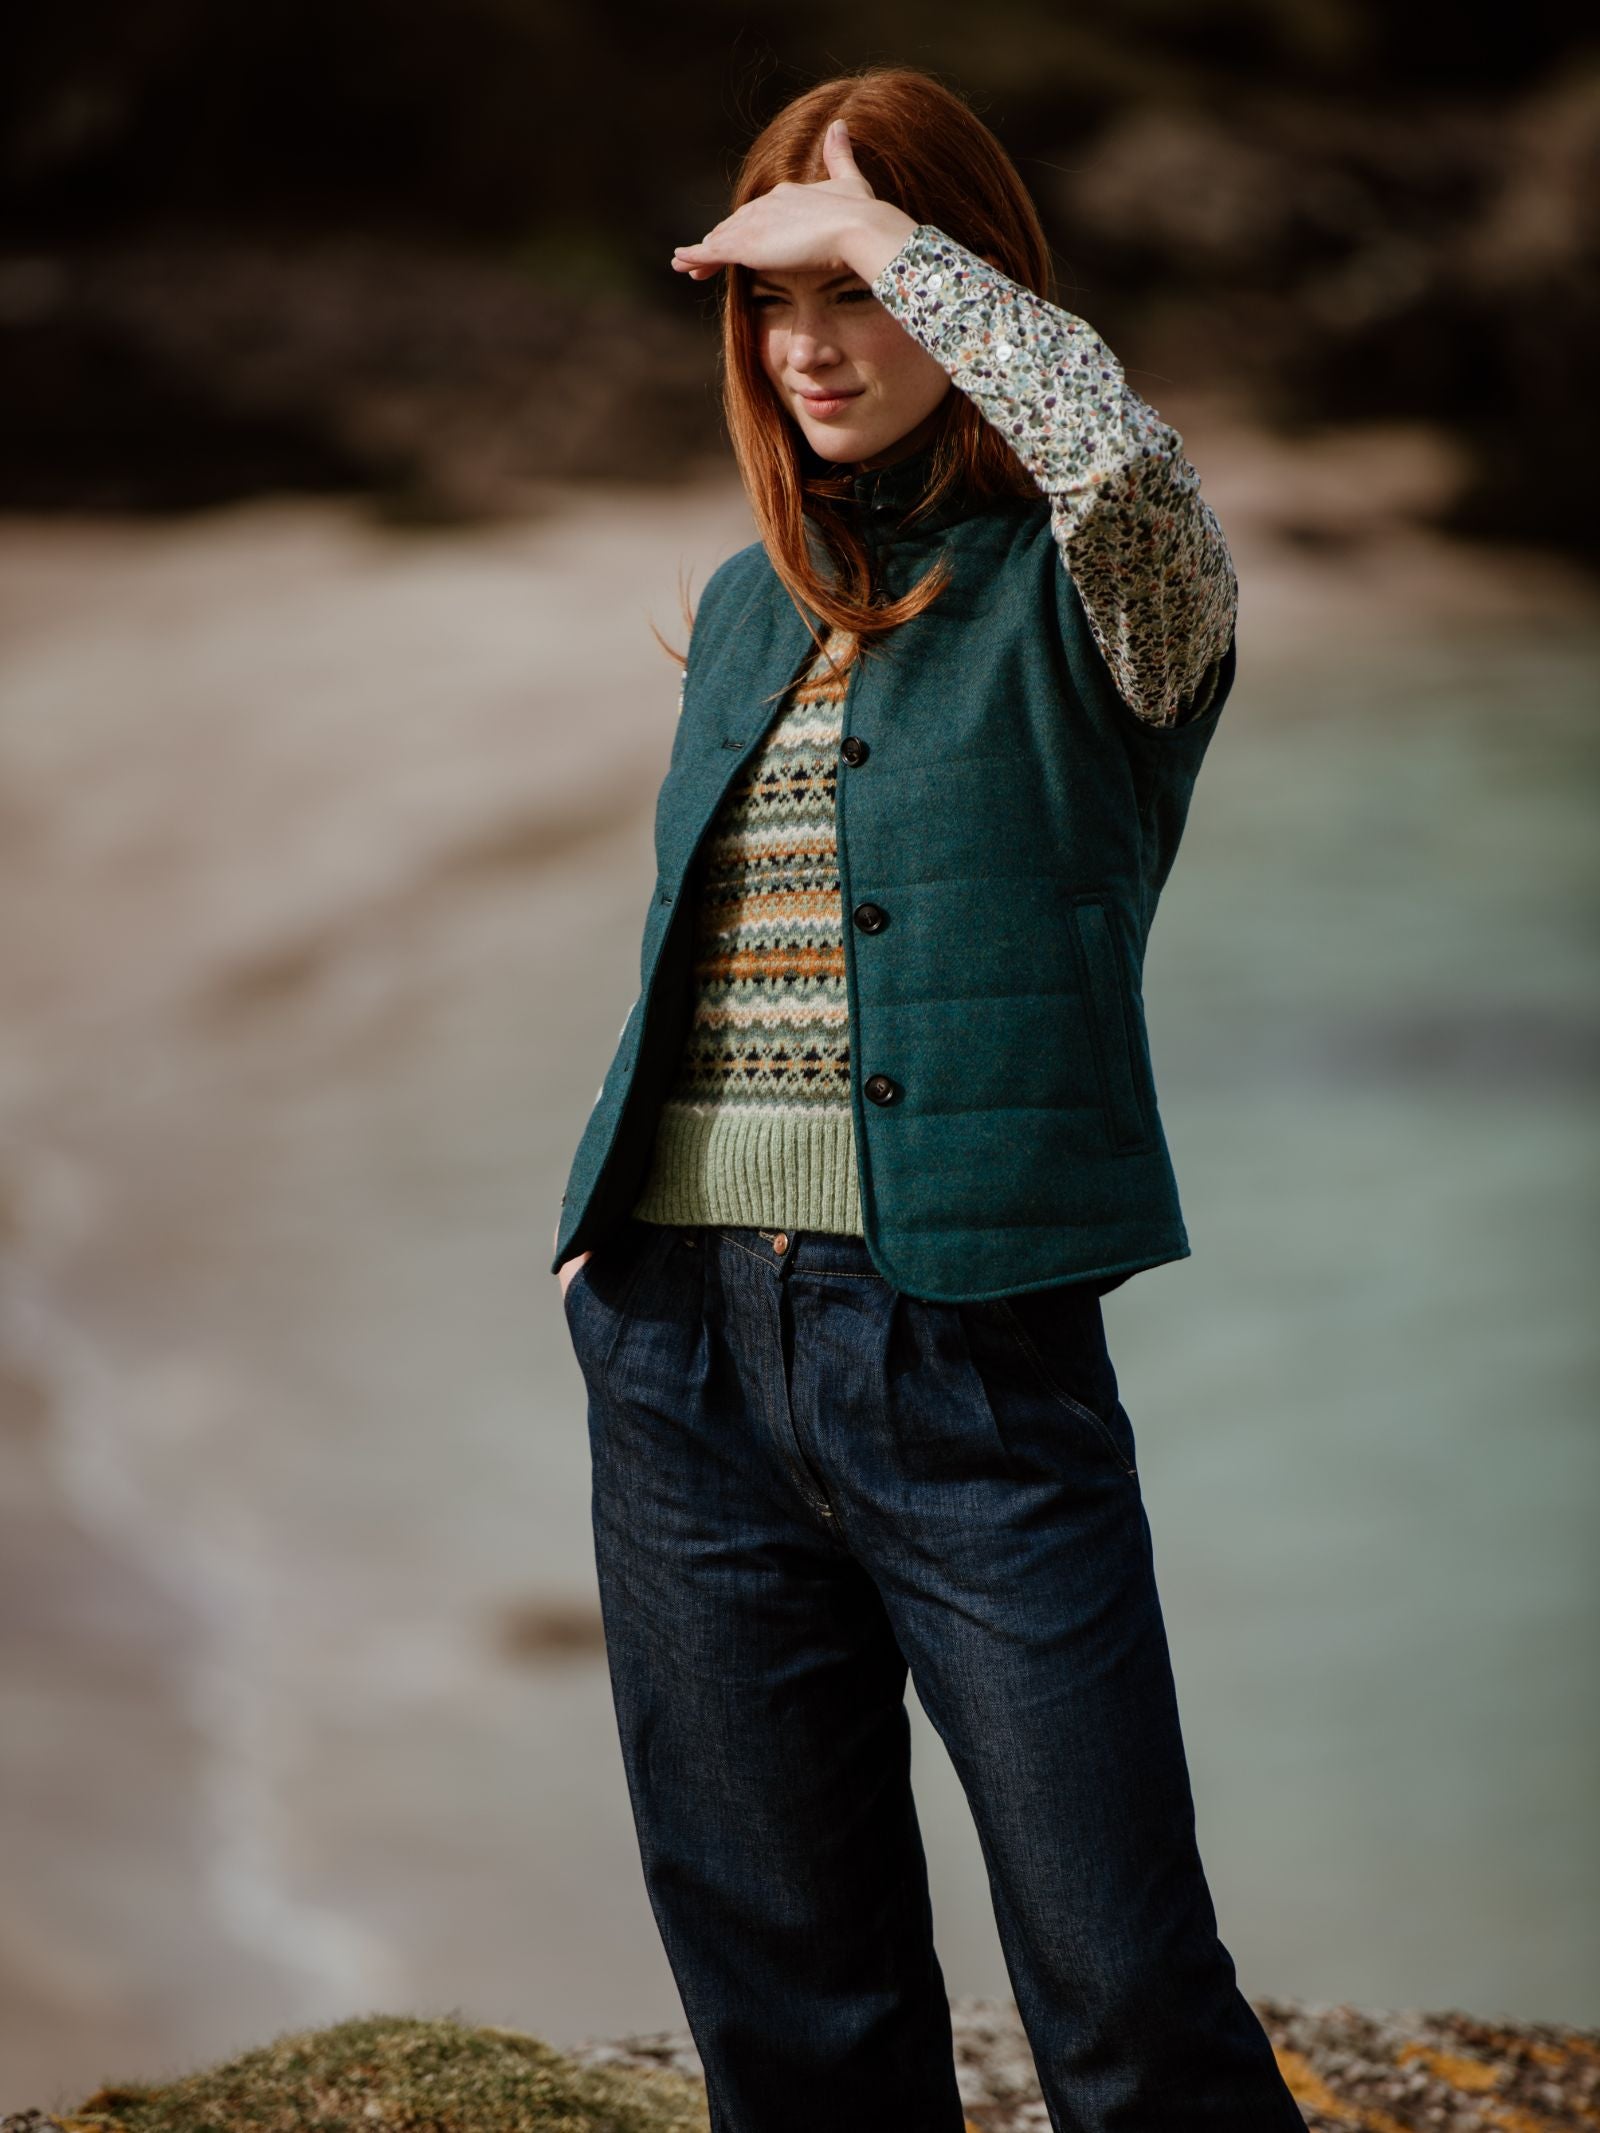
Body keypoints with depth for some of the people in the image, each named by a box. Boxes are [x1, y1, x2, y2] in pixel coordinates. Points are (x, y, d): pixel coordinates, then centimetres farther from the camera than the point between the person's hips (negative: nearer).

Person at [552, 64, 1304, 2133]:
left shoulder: (1086, 594, -1)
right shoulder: (746, 604, 16)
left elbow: (1125, 457, -25)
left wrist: (886, 236, -13)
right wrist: (606, 1212, 12)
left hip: (964, 1336, -5)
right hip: (681, 1341, 6)